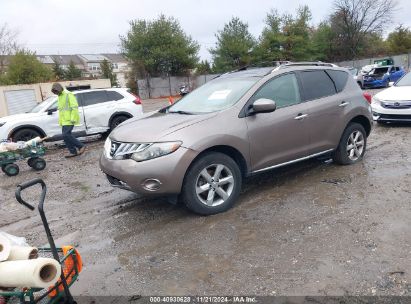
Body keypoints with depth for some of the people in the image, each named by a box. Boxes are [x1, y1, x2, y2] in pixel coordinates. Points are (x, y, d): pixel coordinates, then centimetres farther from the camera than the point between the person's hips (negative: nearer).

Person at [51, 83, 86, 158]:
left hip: (69, 120, -10)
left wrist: (73, 119, -22)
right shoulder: (59, 96, 20)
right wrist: (60, 120, 21)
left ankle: (81, 146, -7)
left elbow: (75, 107, -17)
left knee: (66, 135, -16)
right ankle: (73, 152, 12)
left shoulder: (68, 95, -10)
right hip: (64, 120, 10)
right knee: (65, 135, 7)